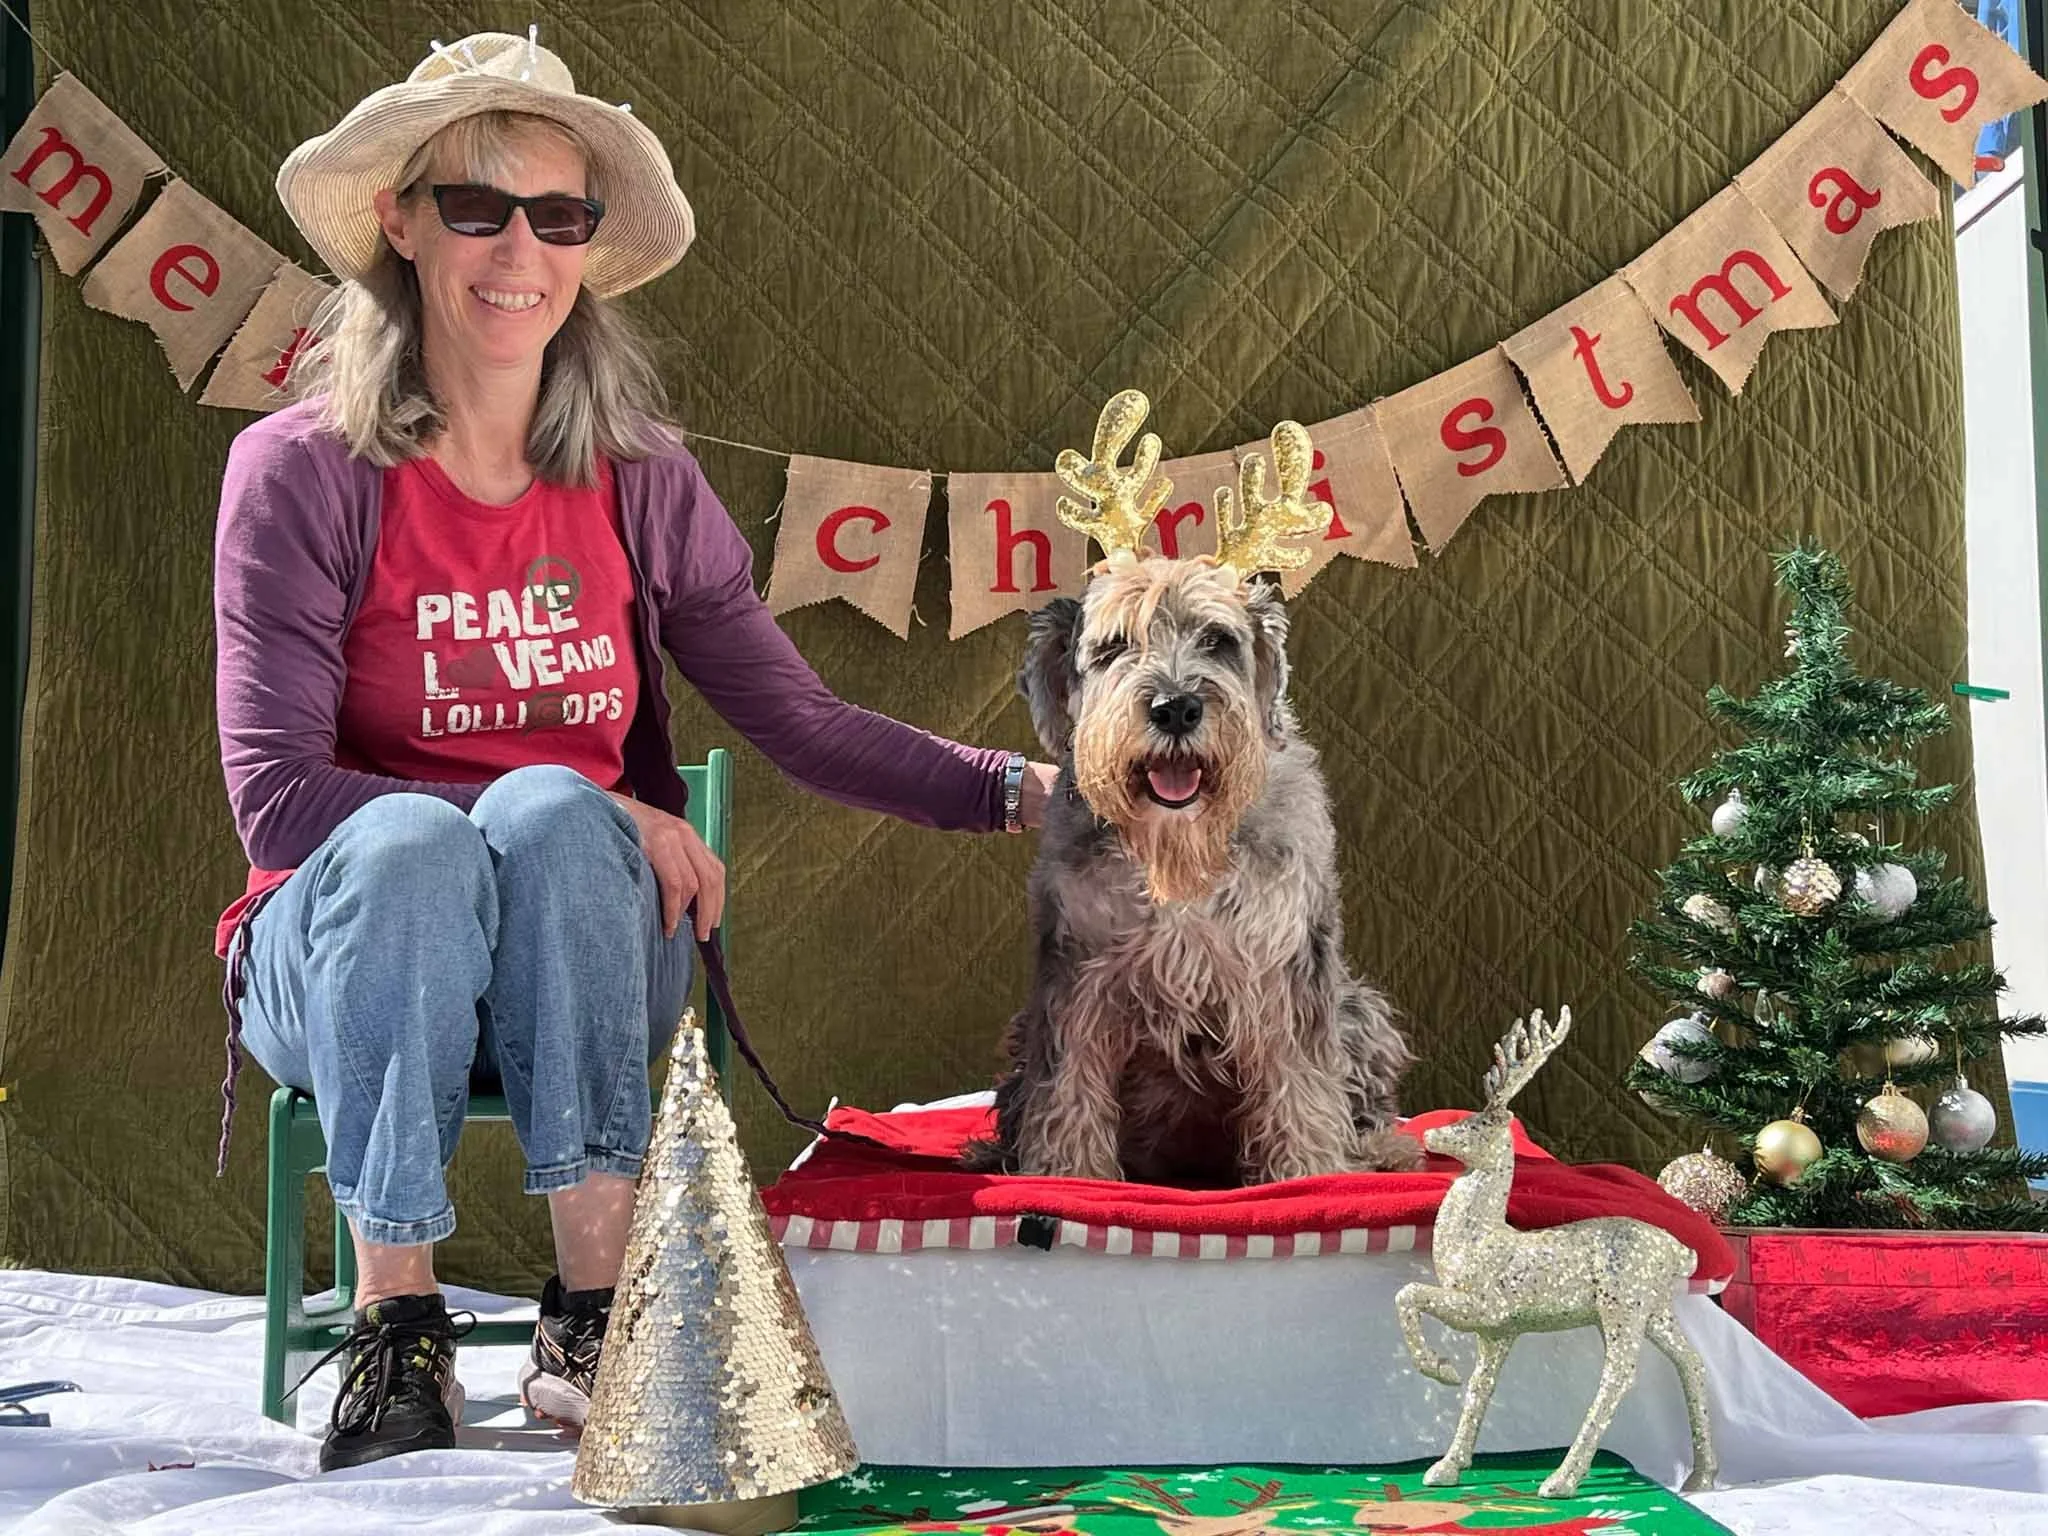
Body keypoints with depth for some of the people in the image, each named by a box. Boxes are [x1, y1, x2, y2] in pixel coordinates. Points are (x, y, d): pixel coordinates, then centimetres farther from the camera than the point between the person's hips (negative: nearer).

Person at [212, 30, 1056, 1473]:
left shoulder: (640, 482, 3)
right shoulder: (304, 469, -8)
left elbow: (804, 721, 5)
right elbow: (276, 796, -14)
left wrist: (1025, 786, -9)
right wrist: (601, 811, -20)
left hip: (584, 960, 2)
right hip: (342, 948, -2)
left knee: (551, 808, -30)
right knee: (412, 841, -34)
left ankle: (594, 1321, -27)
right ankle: (397, 1324, -23)